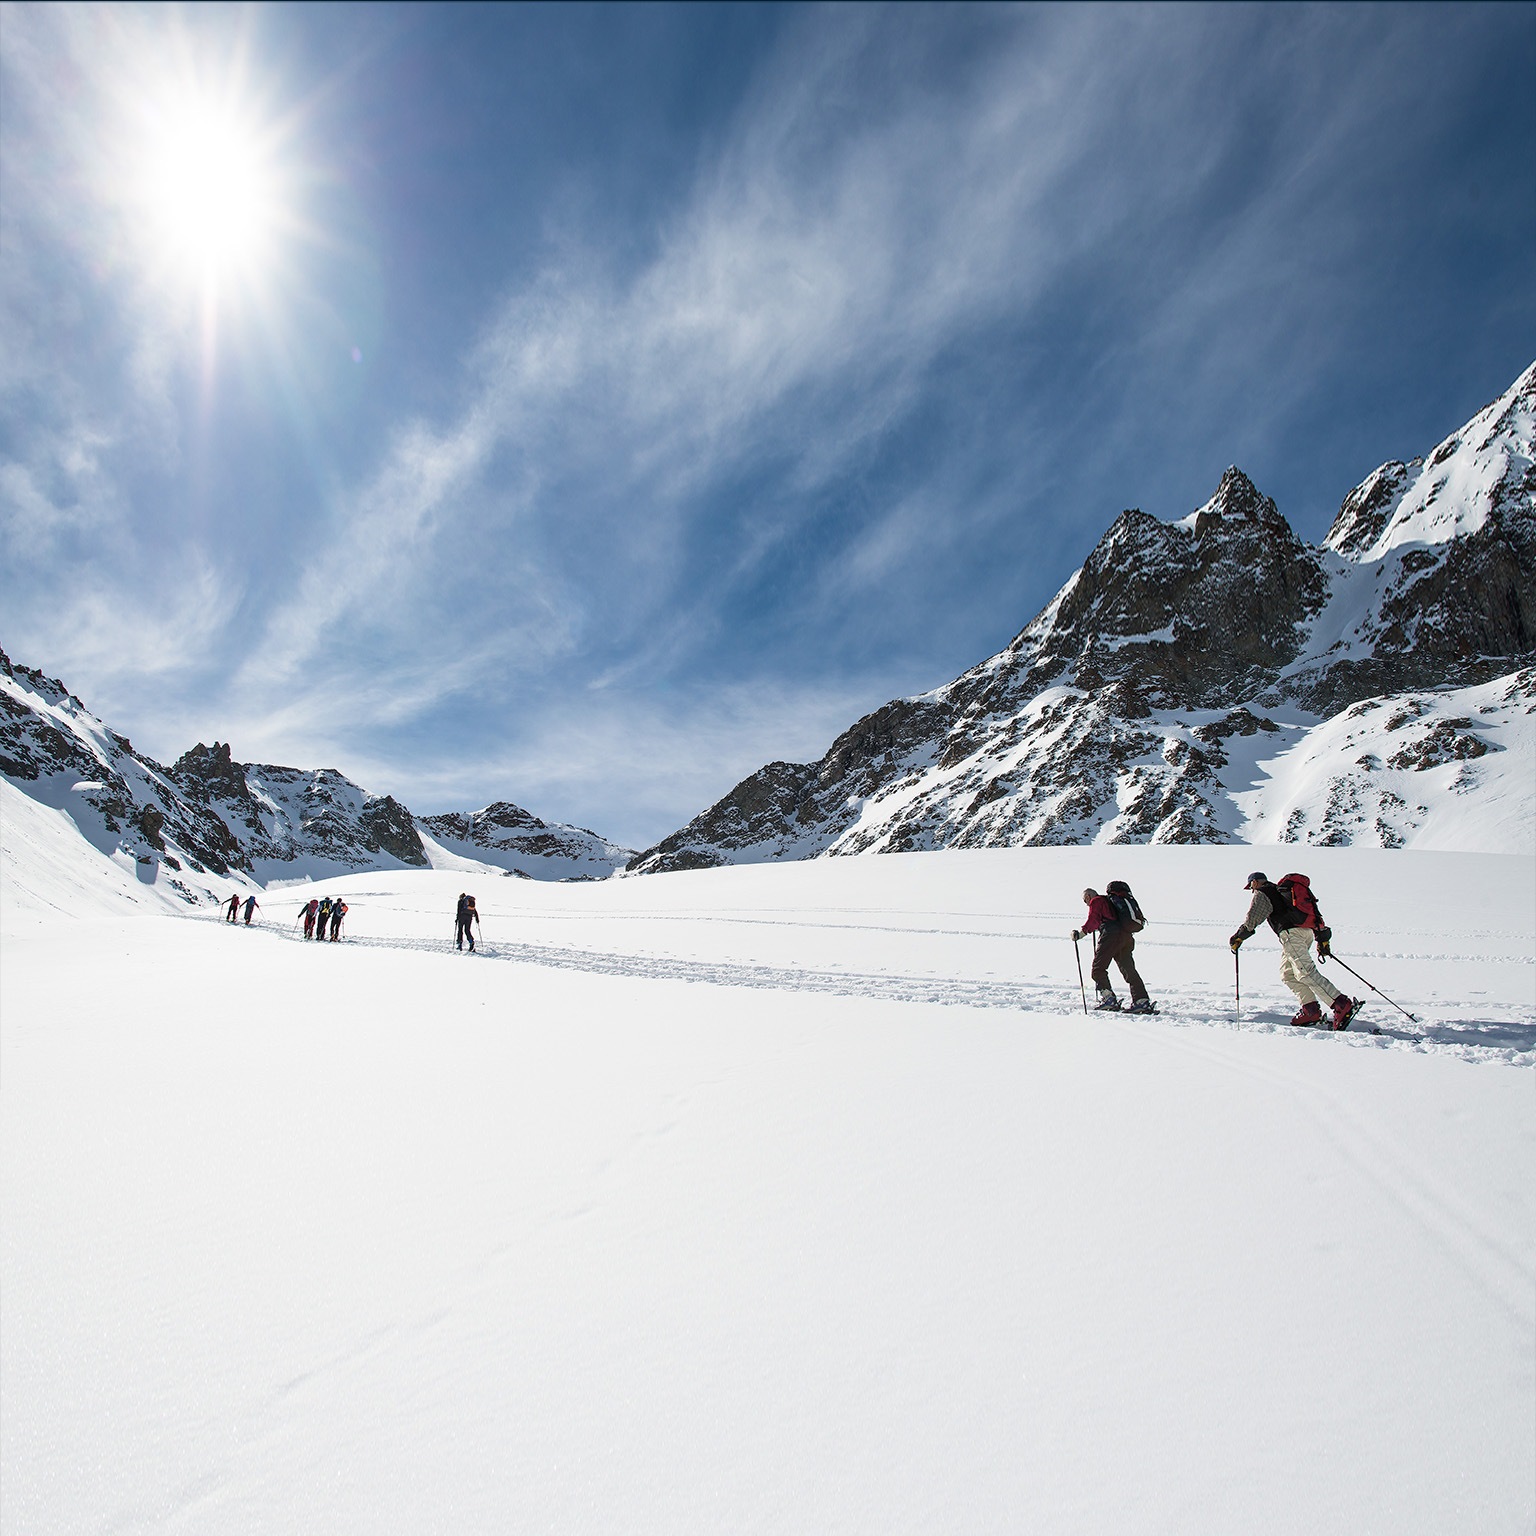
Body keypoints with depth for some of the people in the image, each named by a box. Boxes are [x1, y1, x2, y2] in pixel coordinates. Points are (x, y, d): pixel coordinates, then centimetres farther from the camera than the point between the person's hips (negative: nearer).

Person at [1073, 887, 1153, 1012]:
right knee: (1129, 970, 9)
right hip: (1127, 937, 8)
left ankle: (1109, 999, -11)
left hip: (1111, 936, -8)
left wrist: (1080, 933, -11)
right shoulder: (1110, 901, 31)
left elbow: (1093, 920, -7)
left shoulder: (1096, 901, 6)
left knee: (1098, 969, -2)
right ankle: (1142, 1002, 3)